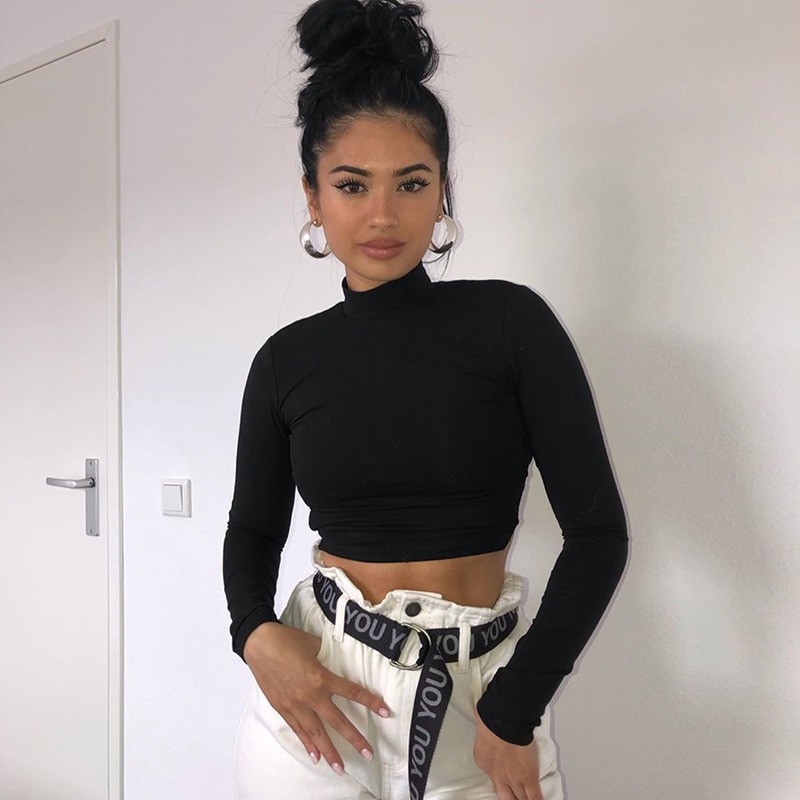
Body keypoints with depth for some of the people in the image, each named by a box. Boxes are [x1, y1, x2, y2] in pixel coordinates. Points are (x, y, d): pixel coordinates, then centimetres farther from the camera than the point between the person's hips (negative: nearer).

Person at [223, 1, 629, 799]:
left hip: (484, 687, -1)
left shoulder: (510, 320, -9)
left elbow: (598, 530, -9)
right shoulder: (286, 359, -2)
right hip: (318, 685, 2)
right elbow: (254, 528, 9)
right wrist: (256, 634, -10)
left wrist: (514, 709, -12)